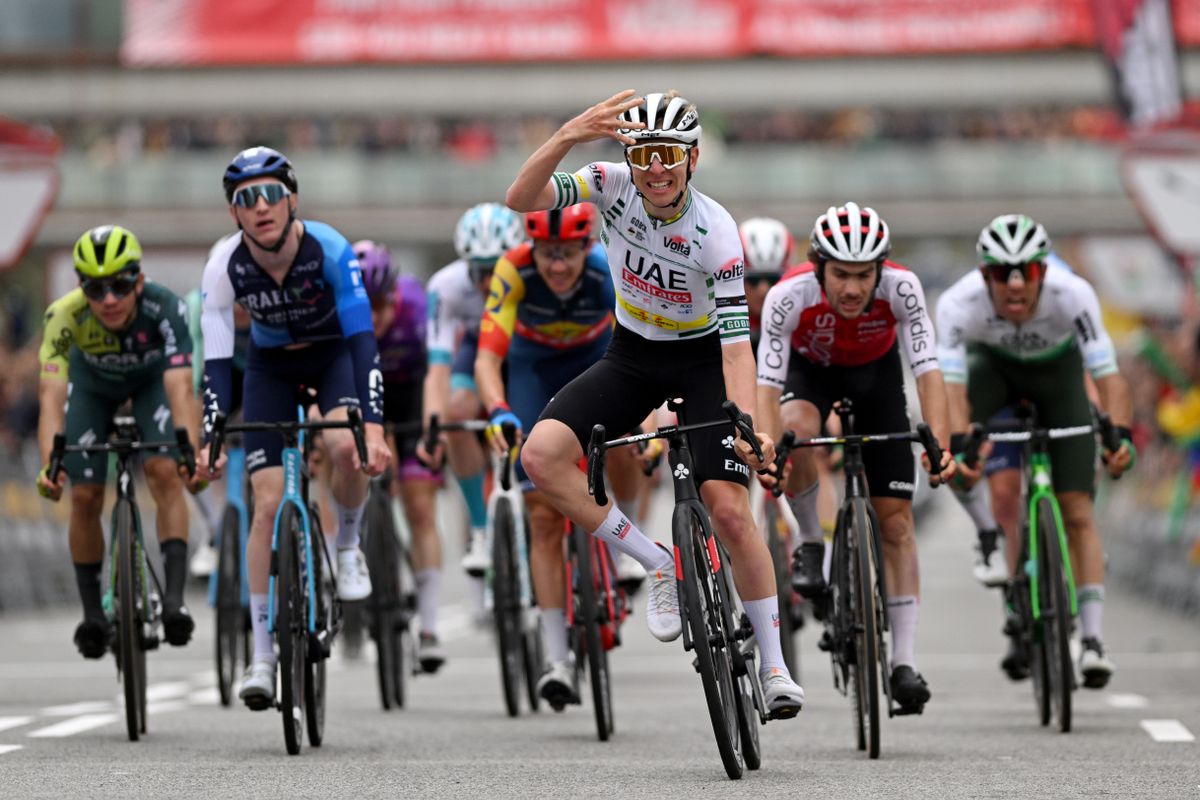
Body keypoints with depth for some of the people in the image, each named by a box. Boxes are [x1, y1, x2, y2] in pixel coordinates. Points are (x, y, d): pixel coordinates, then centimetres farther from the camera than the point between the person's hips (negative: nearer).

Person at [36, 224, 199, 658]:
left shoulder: (164, 308, -40)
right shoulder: (64, 315, -38)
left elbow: (180, 390, -47)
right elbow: (51, 398, -44)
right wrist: (49, 464, -60)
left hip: (152, 376, -1)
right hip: (93, 382, 1)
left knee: (165, 473, -23)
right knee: (84, 496, -7)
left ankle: (175, 597, -22)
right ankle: (92, 612, 9)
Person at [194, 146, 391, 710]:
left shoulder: (329, 249, -30)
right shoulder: (226, 265, -25)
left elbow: (362, 338, -32)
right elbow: (216, 359, -24)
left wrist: (373, 425, -42)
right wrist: (209, 440, -35)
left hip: (335, 353, -1)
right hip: (271, 365, 1)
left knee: (345, 447, -33)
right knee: (268, 501, -10)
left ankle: (348, 546, 0)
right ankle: (262, 654, -5)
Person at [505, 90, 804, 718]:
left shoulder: (715, 232, -26)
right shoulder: (615, 186, -17)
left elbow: (736, 341, -29)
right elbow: (521, 199, -28)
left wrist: (746, 426, -44)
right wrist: (569, 136, -44)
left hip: (701, 360, -3)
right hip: (631, 357, 3)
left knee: (730, 510, -16)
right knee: (541, 456, -20)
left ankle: (773, 667, 1)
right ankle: (661, 566, -5)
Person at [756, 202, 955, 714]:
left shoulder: (901, 288, -34)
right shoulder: (790, 296, -36)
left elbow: (928, 371, -37)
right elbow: (767, 384, -38)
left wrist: (940, 445, -50)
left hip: (875, 371, 1)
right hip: (809, 368, -1)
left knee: (896, 518, -6)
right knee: (795, 429, -37)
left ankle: (905, 662, -2)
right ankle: (810, 542, -11)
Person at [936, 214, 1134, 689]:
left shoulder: (1073, 295, -37)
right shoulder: (960, 304, -36)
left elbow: (1108, 374, -41)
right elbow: (950, 383, -41)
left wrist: (1121, 434, -57)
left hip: (1057, 371, -2)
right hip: (994, 366, 2)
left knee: (1076, 509, -11)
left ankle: (1093, 638, -11)